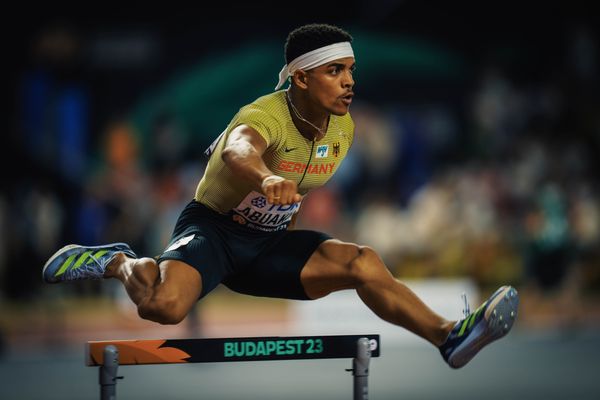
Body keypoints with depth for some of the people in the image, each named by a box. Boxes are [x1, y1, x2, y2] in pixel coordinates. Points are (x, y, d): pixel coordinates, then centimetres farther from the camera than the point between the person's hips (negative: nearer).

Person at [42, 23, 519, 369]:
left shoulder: (343, 129, -1)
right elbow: (238, 151, -53)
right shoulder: (266, 116, -26)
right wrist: (266, 179, -73)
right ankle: (118, 263, -1)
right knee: (165, 305, -34)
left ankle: (449, 336, -17)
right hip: (214, 228, -6)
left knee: (363, 262, -18)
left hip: (270, 240, 6)